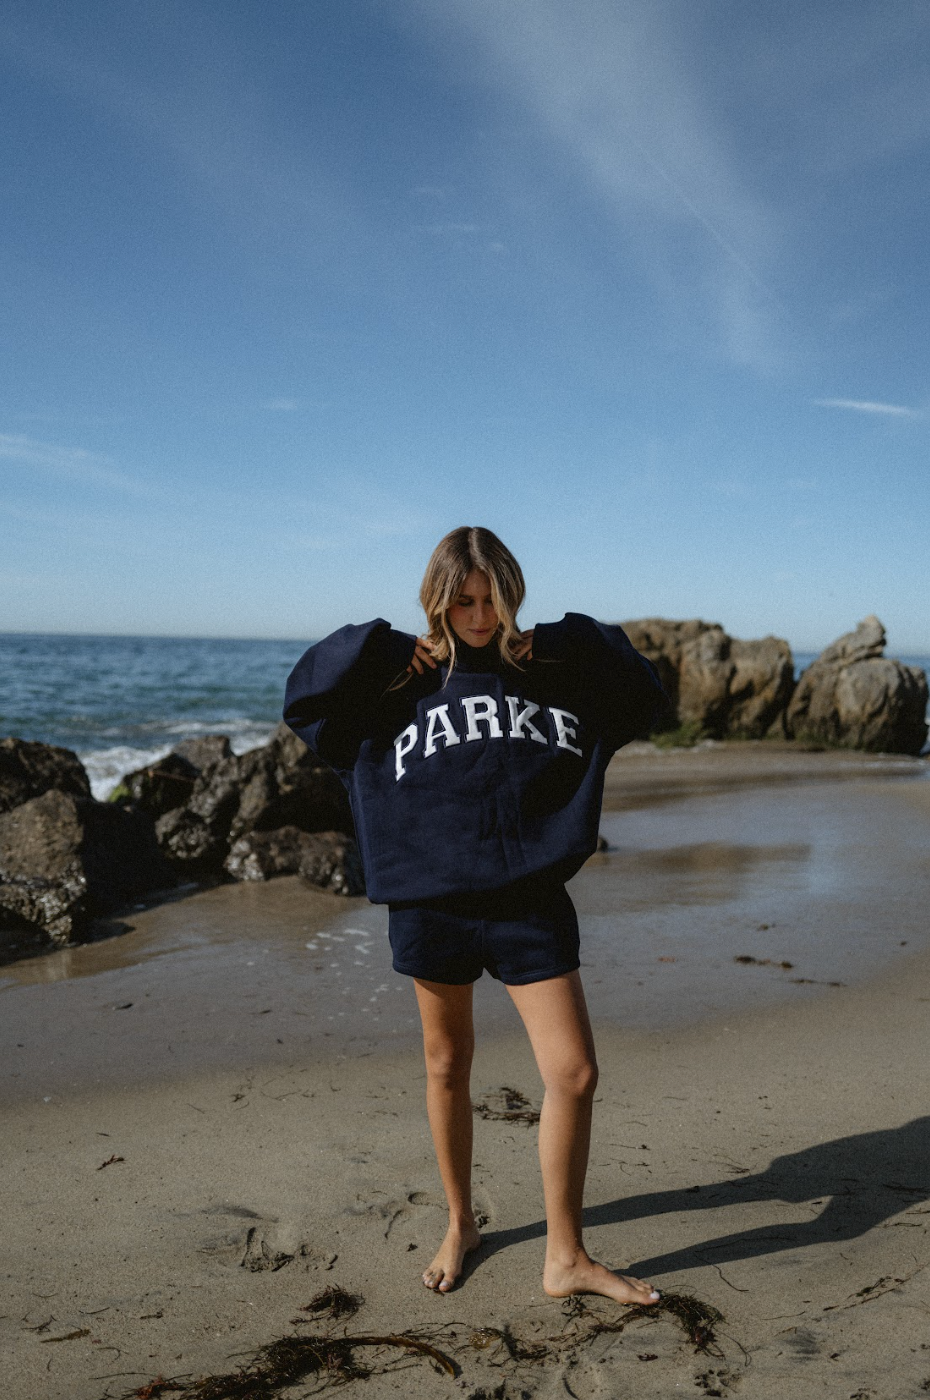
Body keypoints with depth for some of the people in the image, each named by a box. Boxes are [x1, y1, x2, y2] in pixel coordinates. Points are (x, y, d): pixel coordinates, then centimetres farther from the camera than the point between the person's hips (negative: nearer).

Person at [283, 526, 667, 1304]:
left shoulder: (551, 668, 7)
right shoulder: (403, 678, 4)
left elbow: (645, 696, 11)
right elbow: (305, 697, 3)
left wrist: (572, 647, -1)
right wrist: (381, 651, -6)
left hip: (531, 902, 1)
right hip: (429, 902, 0)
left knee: (574, 1074, -3)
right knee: (447, 1066, 15)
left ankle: (566, 1259, 16)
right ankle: (460, 1225, 37)